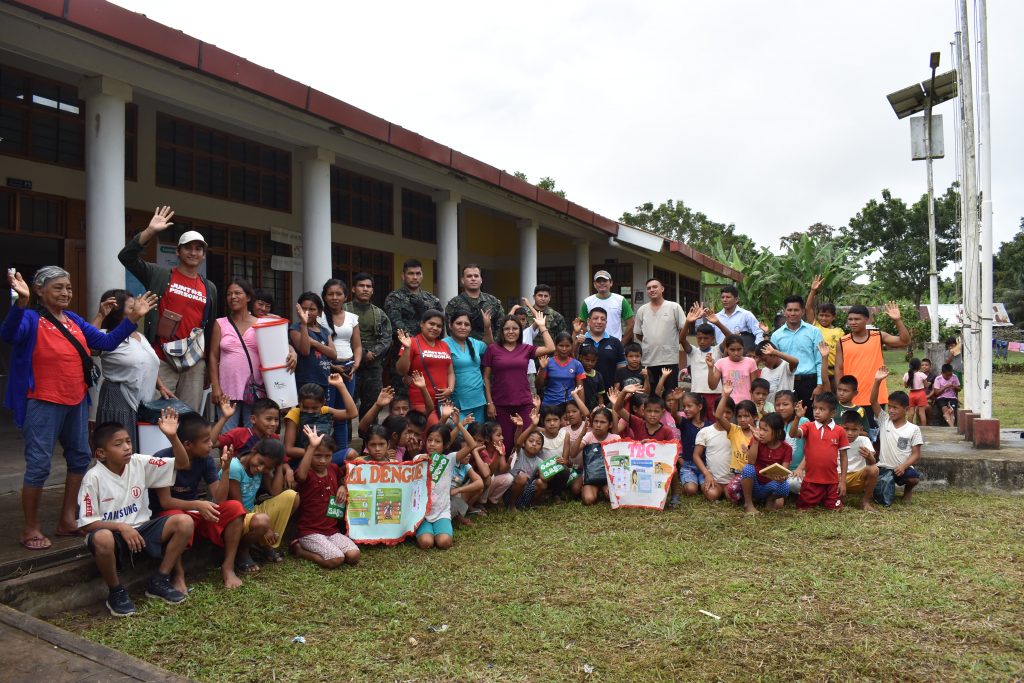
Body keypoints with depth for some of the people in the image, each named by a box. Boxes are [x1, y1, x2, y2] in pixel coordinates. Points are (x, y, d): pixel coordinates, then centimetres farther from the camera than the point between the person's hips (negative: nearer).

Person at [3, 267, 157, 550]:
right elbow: (9, 334, -31)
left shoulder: (74, 320, 11)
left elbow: (107, 342, 13)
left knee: (80, 458, 15)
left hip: (77, 402, 8)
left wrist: (133, 318, 6)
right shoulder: (31, 319, -10)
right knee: (39, 465, -4)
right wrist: (21, 302, -47)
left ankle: (67, 520, 28)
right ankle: (30, 529, 11)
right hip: (44, 404, -8)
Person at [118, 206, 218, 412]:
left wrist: (209, 366, 15)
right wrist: (151, 231, -16)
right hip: (162, 360, -3)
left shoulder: (209, 288, 13)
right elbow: (126, 256, -7)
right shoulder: (160, 276, 3)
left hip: (195, 363, 3)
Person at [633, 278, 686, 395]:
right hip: (648, 360, 3)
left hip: (670, 359, -3)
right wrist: (651, 343, 7)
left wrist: (670, 342, 0)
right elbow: (638, 334, 14)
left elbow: (684, 329, 0)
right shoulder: (642, 310, 9)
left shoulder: (674, 307, 0)